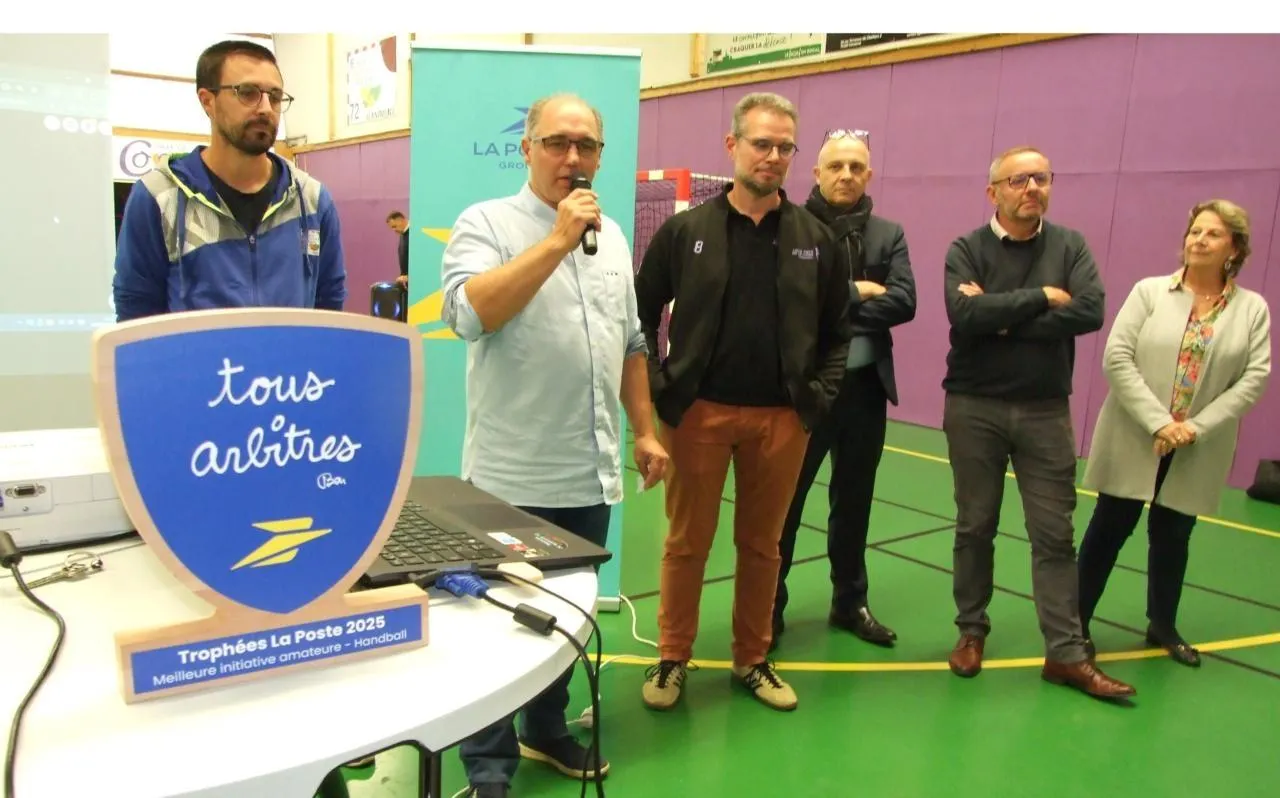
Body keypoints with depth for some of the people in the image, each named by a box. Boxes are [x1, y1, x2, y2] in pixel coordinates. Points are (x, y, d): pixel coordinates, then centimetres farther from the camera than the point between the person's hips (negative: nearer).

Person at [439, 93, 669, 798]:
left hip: (591, 473, 6)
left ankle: (546, 731, 38)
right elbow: (470, 314, -24)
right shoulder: (485, 223, -6)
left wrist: (645, 430, 13)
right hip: (512, 477, -6)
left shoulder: (612, 235, 12)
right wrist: (558, 240, -23)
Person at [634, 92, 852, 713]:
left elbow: (837, 330, 11)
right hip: (698, 411, -2)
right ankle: (672, 659, 24)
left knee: (762, 545, 13)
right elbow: (641, 315, 4)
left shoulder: (816, 239, 5)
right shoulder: (685, 230, 0)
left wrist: (819, 396, 1)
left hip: (782, 418, 2)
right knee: (687, 543, 7)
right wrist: (659, 390, -4)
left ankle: (752, 660, 29)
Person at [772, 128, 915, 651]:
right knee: (785, 498, 4)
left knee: (854, 500, 15)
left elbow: (903, 303, -6)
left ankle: (849, 602, 30)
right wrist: (854, 293, -13)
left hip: (865, 385, 4)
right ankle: (769, 605, 18)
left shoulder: (889, 235, 8)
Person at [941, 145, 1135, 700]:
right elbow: (964, 315, -20)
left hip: (1046, 412, 2)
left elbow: (1089, 312, -13)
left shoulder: (1070, 246, 4)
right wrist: (1041, 299, -16)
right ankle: (972, 631, 25)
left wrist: (1002, 317, -15)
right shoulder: (966, 250, -2)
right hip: (974, 409, -1)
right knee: (975, 528, 10)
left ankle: (1066, 653, 13)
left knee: (1054, 535, 4)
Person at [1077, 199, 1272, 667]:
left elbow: (1255, 378, -4)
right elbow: (1116, 358, -10)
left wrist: (1196, 428, -15)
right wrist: (1158, 423, -17)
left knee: (1172, 537, 14)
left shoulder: (1252, 308, 2)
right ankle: (1076, 622, 16)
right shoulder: (1149, 291, -3)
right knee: (1109, 530, 5)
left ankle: (1163, 625, 32)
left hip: (1199, 450, 2)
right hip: (1135, 440, -1)